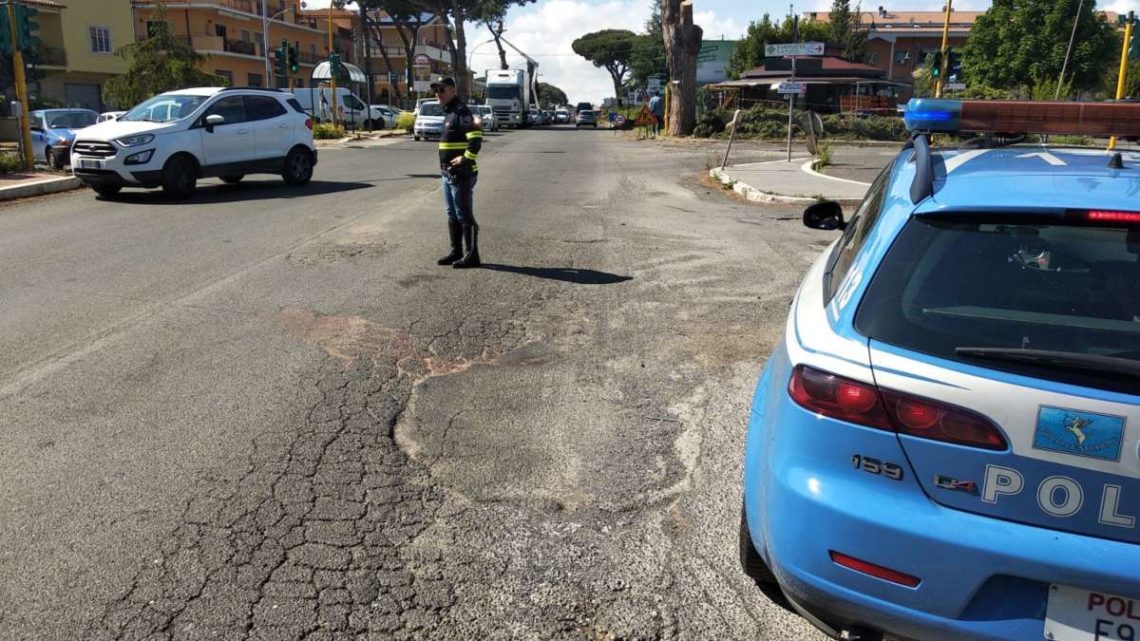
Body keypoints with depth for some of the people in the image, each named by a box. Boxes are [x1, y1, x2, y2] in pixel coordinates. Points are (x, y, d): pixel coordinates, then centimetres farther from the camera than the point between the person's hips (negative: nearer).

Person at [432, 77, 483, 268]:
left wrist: (466, 159, -23)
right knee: (452, 216, 16)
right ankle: (456, 252, 25)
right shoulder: (449, 113, 17)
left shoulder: (461, 112, -14)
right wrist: (445, 166, 16)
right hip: (448, 174, 10)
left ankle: (472, 256, 2)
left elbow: (476, 137, -27)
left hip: (461, 174, -10)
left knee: (465, 216, -4)